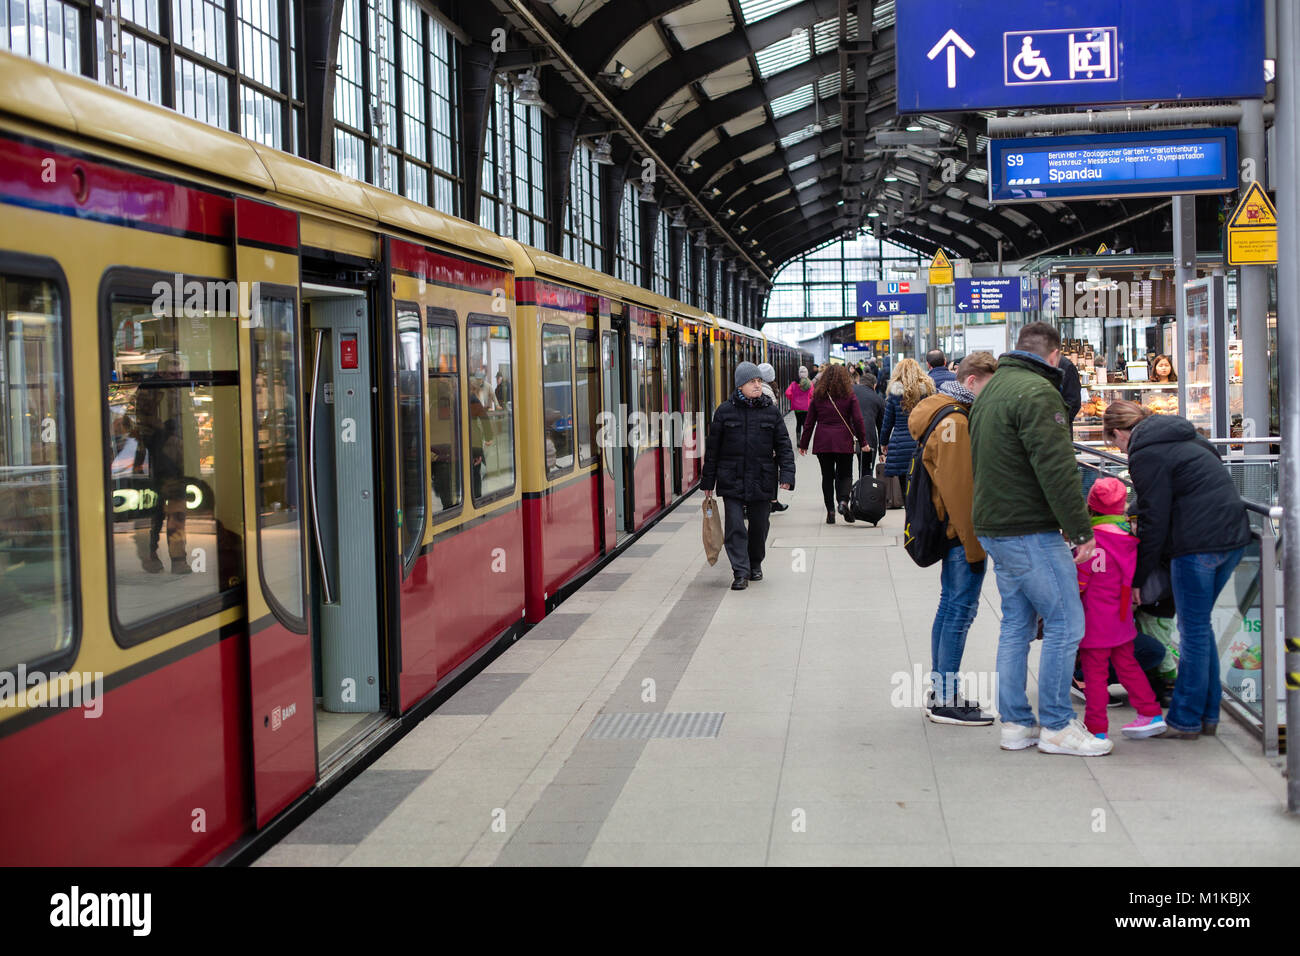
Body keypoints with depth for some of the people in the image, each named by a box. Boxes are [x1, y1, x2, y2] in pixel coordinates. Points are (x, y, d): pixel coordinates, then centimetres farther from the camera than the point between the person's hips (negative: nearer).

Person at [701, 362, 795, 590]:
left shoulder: (771, 411, 4)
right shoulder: (725, 411, 0)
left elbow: (783, 445, 6)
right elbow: (712, 447, 5)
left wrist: (787, 473, -7)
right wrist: (708, 481, 5)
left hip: (761, 479, 1)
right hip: (732, 480, -1)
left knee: (759, 525, 10)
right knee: (735, 526, -8)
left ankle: (755, 564, 31)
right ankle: (740, 572, -5)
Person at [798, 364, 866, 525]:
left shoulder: (818, 396, 4)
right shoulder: (849, 396, -1)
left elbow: (809, 422, 6)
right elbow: (858, 420, -4)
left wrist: (803, 444, 13)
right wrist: (863, 441, 5)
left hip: (822, 443, 1)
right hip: (843, 443, -1)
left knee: (827, 476, 9)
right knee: (845, 475, 9)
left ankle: (830, 511, 5)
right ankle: (843, 500, -17)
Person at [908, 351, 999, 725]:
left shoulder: (945, 413, 15)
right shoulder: (955, 422, -18)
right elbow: (959, 490, -21)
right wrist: (974, 546, -18)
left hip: (951, 531, 11)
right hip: (962, 532, -11)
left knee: (950, 606, 15)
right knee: (961, 610, -6)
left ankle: (941, 692, 23)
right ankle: (945, 701, -2)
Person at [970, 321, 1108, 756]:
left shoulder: (991, 390, 17)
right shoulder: (1037, 392, -15)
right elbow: (1057, 470, -21)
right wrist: (1081, 530, -15)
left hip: (994, 526, 10)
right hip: (1029, 532, -10)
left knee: (1017, 625, 13)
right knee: (1066, 624, -3)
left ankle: (1016, 723, 17)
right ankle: (1057, 726, 2)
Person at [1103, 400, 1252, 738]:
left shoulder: (1146, 455, -7)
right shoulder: (1184, 439, 20)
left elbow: (1154, 522, -10)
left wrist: (1136, 579, -3)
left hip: (1197, 544, -9)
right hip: (1233, 536, 9)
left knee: (1193, 631, 0)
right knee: (1201, 626, 18)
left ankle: (1185, 721, 8)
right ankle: (1207, 714, 23)